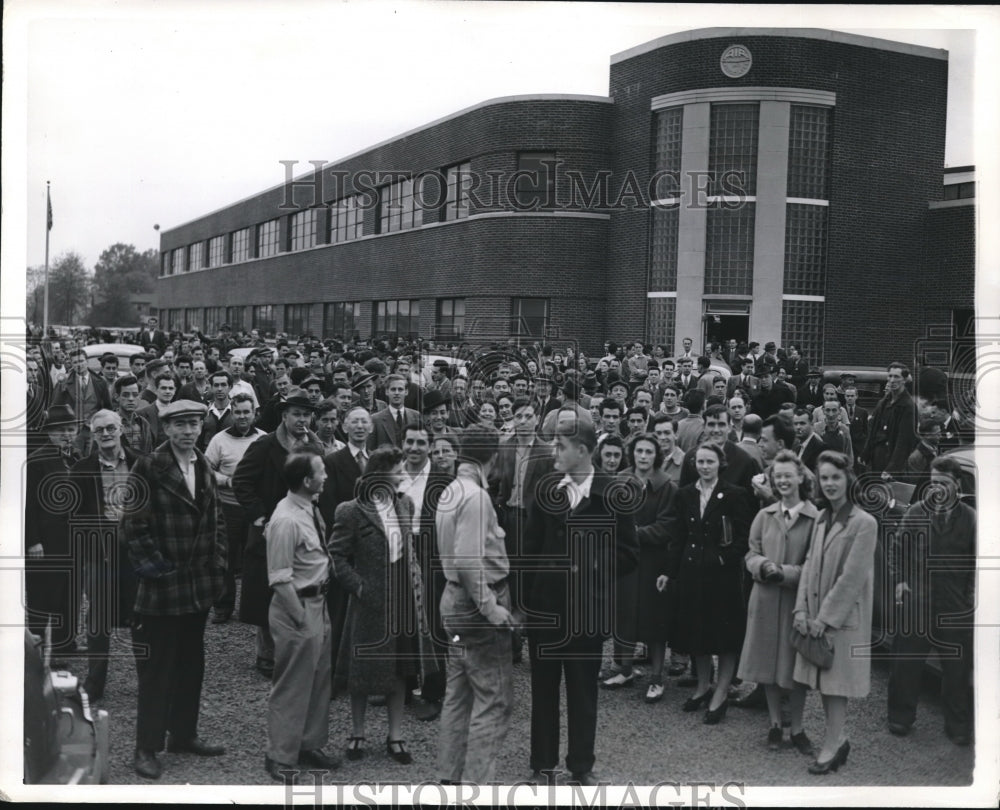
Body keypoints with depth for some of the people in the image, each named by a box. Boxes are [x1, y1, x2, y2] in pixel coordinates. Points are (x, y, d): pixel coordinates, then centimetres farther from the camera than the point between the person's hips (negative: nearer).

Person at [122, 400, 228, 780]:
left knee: (191, 663, 15)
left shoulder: (204, 468, 10)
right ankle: (146, 748, 10)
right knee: (156, 668, 0)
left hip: (199, 586, 7)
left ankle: (184, 735, 28)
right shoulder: (148, 468, -11)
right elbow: (134, 524, -13)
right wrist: (155, 567, -15)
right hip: (162, 587, -7)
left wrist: (217, 561, 9)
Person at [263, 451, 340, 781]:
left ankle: (309, 745, 34)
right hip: (296, 608, -9)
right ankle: (280, 757, 18)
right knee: (291, 685, 4)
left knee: (318, 680, 19)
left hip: (318, 604, 9)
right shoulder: (286, 520, -23)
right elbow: (280, 580, -21)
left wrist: (319, 610, 11)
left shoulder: (310, 510, 4)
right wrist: (302, 619, -18)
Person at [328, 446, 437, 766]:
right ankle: (357, 733, 26)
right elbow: (337, 556, -8)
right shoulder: (352, 512, -12)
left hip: (404, 600, 5)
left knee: (401, 668, 11)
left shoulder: (404, 505, 6)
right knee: (364, 669, 7)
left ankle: (395, 737, 23)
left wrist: (415, 581, 6)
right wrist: (359, 586, -14)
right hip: (371, 603, -5)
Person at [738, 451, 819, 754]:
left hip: (798, 600, -3)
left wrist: (785, 572, -17)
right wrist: (763, 566, -14)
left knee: (796, 666, 6)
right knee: (768, 661, 10)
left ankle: (796, 728, 21)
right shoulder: (764, 516, 5)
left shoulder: (815, 518, -8)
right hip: (765, 598, 3)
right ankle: (775, 724, 25)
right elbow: (751, 555, 7)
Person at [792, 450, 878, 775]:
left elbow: (852, 577, -16)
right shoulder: (821, 518, 8)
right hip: (816, 614, 7)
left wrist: (825, 617, -15)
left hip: (844, 617, -7)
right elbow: (810, 564, 7)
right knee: (822, 680, 13)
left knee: (836, 682, -1)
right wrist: (801, 609, -2)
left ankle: (832, 745, 8)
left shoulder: (864, 523, -13)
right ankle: (837, 738, 26)